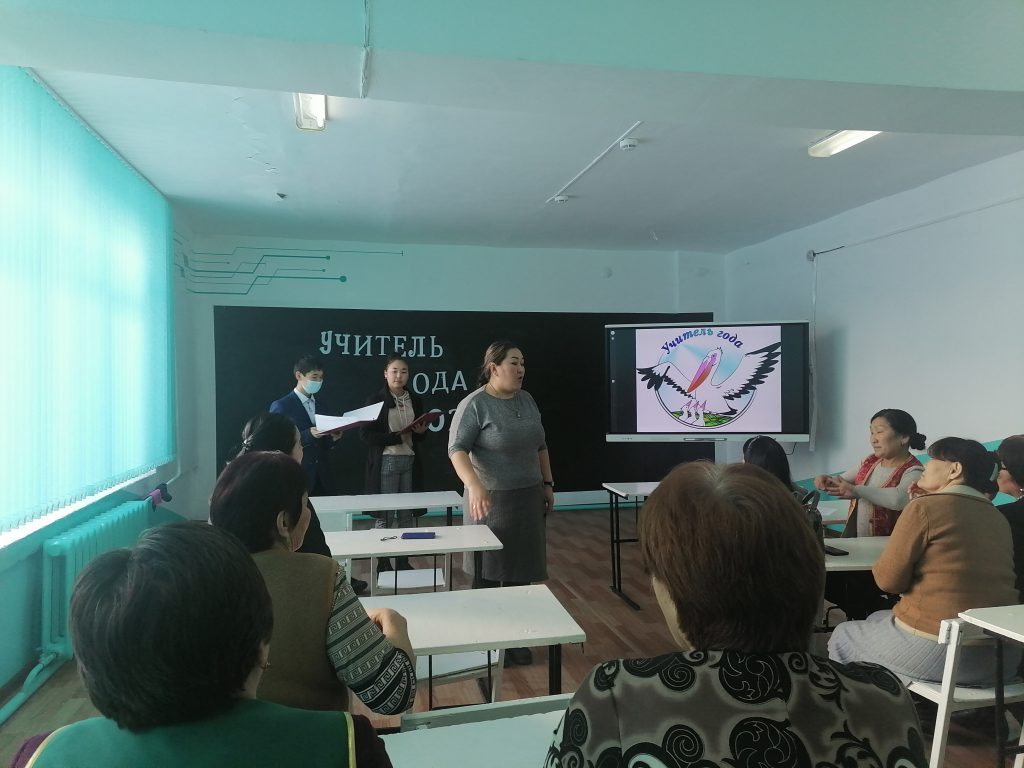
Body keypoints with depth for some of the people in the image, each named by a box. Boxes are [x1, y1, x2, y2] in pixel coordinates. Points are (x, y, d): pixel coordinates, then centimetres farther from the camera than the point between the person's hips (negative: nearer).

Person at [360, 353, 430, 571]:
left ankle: (403, 560, 20)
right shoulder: (375, 400, -6)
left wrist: (421, 431, -5)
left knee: (406, 514, 9)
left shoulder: (415, 400, 9)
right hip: (386, 463, -4)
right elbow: (366, 434, -11)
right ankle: (383, 562, 14)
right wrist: (397, 437, -18)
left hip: (410, 462, 4)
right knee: (385, 516, 1)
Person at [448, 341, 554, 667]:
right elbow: (457, 449, -18)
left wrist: (548, 484, 16)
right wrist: (475, 486, -32)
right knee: (488, 572, 3)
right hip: (492, 499, -6)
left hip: (528, 497, 6)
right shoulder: (474, 404, -12)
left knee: (521, 570, 10)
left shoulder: (527, 400, 8)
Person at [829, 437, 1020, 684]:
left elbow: (888, 579, -9)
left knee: (843, 637, 19)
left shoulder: (925, 508, -12)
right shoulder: (999, 520, 9)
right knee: (879, 619, 30)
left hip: (937, 652, -7)